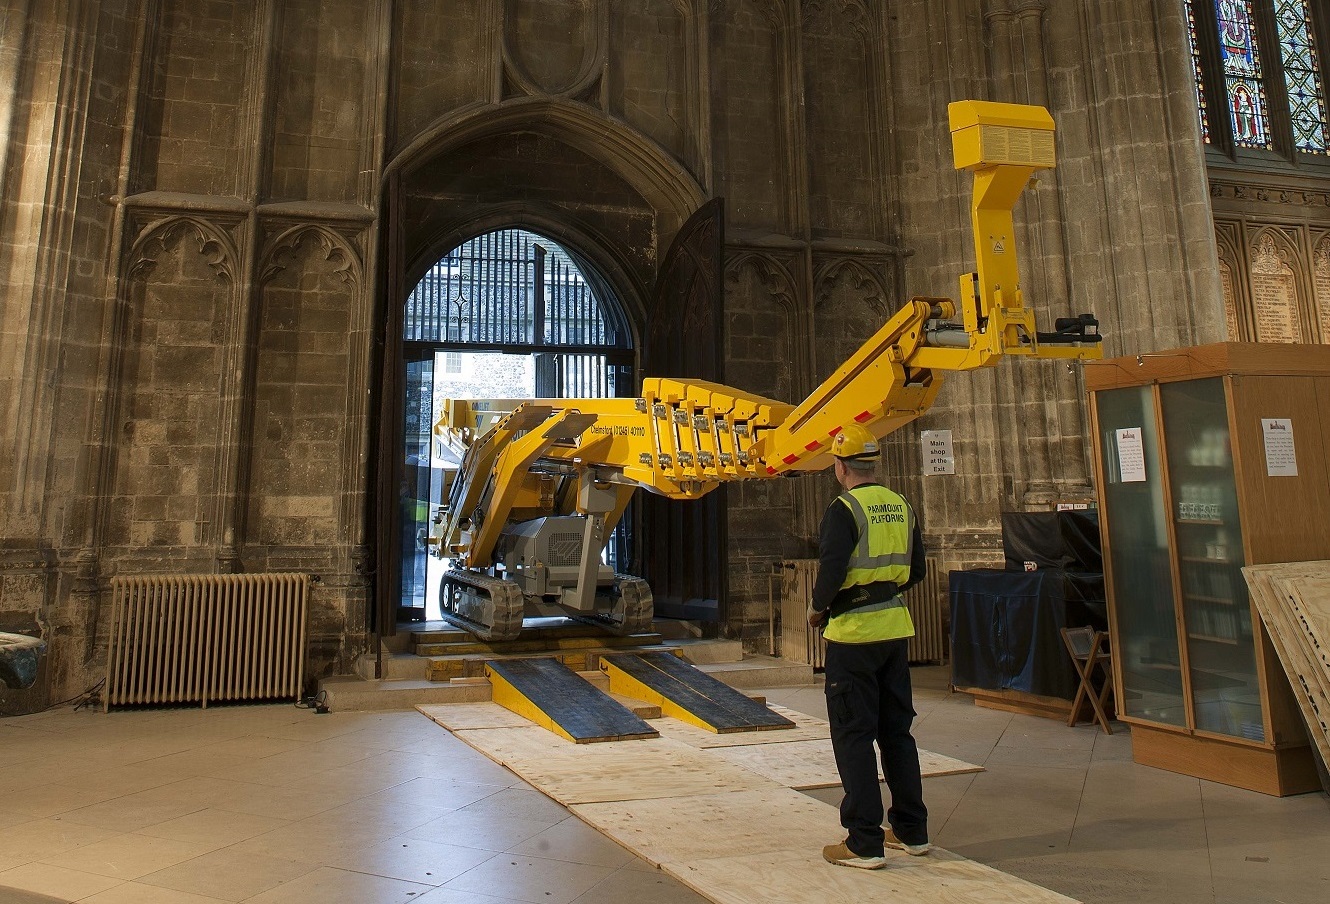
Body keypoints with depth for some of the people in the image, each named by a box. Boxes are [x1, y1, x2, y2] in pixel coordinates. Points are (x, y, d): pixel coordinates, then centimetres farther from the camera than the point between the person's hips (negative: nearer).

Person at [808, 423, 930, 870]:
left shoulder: (844, 510, -13)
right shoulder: (903, 507, 8)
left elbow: (832, 571, -22)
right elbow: (915, 570, 14)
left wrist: (818, 608, -4)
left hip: (853, 632, -7)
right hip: (896, 628, 7)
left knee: (853, 736, 2)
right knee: (897, 729, 17)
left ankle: (864, 843, 7)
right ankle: (912, 831, 27)